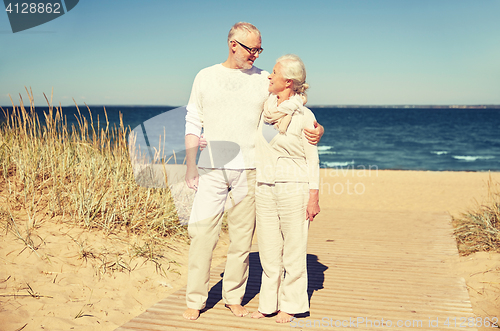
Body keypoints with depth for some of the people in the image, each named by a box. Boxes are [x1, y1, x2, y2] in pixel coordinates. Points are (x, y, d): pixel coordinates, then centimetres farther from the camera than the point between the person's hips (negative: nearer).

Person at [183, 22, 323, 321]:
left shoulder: (264, 80, 8)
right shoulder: (205, 77, 9)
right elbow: (193, 125, 10)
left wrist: (316, 131, -16)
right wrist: (190, 167, 4)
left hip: (249, 170, 0)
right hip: (211, 169, 0)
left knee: (242, 237, 5)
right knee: (202, 232, -3)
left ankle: (234, 296, 21)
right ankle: (195, 300, 12)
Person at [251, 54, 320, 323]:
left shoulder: (304, 116, -7)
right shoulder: (265, 108, 7)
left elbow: (312, 159, -4)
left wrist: (313, 197, -7)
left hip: (293, 188, -5)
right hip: (264, 188, 5)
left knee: (293, 249, 6)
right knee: (268, 250, 12)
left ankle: (290, 304, 21)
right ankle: (269, 302, 26)